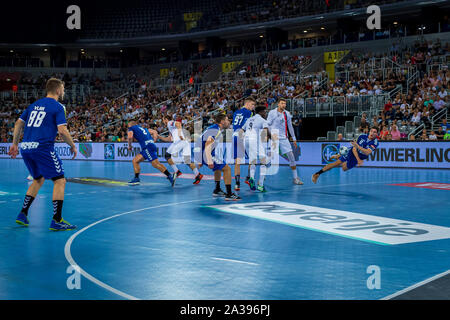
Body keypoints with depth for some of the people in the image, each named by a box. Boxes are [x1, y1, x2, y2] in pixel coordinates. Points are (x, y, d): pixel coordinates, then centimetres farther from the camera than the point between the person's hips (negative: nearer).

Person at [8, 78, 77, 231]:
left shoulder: (34, 104, 19)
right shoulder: (58, 107, -2)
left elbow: (19, 123, 19)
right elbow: (62, 130, -12)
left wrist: (14, 144, 24)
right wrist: (73, 146, 2)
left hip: (25, 148, 8)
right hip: (42, 148, -8)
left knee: (39, 179, 24)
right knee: (60, 181, -1)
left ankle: (23, 214, 21)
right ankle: (57, 221, -7)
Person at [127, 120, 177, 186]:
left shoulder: (131, 128, 14)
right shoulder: (143, 128, 32)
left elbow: (130, 137, -6)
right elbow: (154, 132, 25)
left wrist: (129, 145, 10)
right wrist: (154, 140, 22)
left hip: (147, 146, -8)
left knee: (155, 163, -13)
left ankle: (170, 175, -21)